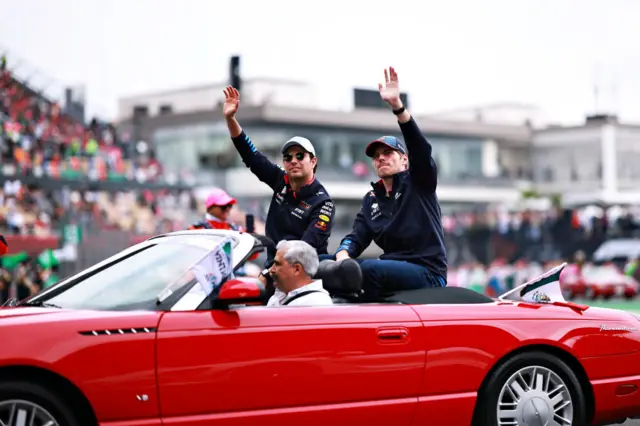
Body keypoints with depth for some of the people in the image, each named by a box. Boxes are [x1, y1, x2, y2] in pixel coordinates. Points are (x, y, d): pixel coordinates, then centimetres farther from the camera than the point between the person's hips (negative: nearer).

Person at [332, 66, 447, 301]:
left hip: (427, 272, -6)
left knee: (369, 269, -33)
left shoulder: (419, 181, 5)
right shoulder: (371, 200, 21)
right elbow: (357, 236, 10)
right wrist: (343, 254, -16)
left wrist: (397, 105, -28)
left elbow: (421, 149, -15)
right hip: (395, 268, 6)